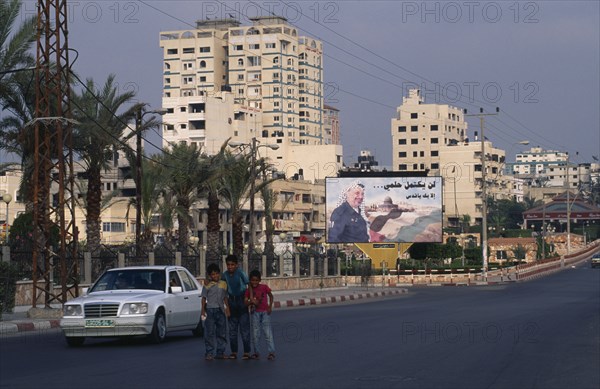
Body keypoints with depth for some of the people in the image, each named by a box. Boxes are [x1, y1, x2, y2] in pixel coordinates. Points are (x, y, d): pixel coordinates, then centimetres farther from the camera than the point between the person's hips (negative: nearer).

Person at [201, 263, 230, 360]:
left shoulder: (223, 284, 11)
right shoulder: (207, 285, 1)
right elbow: (204, 298, 2)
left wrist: (227, 308, 13)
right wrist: (203, 310, -5)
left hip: (221, 310, 4)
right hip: (210, 310, -4)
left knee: (221, 332, 7)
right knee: (209, 333, -5)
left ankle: (220, 352, 13)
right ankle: (209, 353, -3)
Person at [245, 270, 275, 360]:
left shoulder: (264, 287, -3)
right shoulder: (249, 290, 0)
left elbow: (271, 296, 11)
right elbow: (245, 303, -5)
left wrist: (270, 306, 0)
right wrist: (251, 302, -25)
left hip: (265, 312, -2)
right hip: (255, 312, 2)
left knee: (268, 332, -7)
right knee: (255, 333, 5)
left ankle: (271, 352, -9)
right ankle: (257, 352, 14)